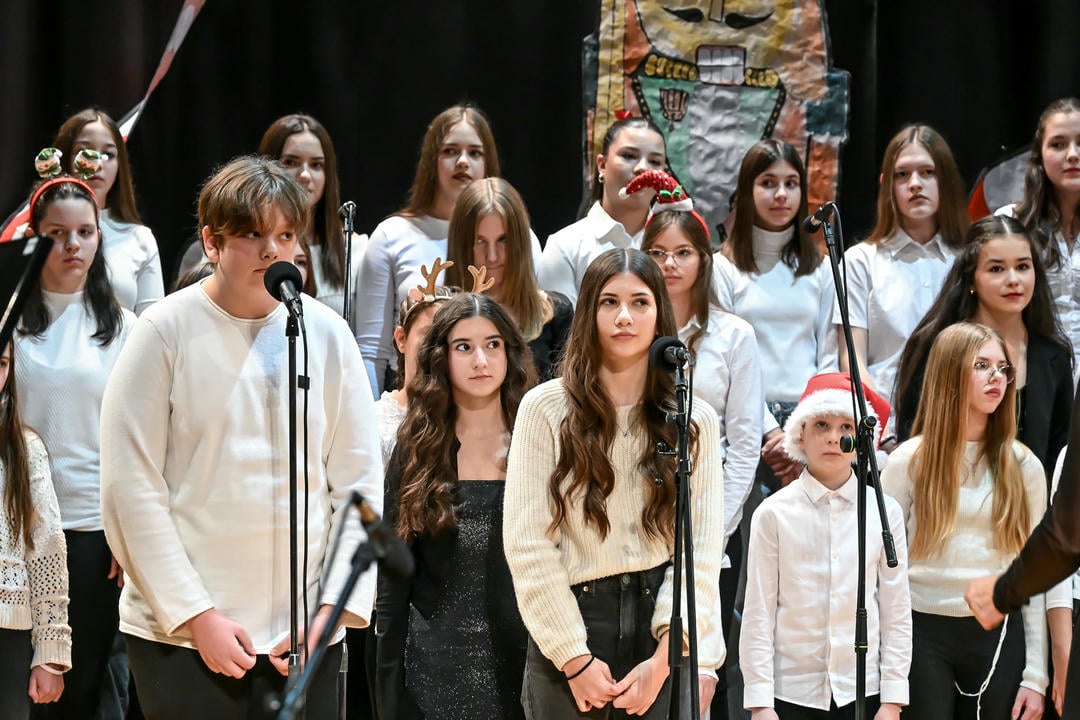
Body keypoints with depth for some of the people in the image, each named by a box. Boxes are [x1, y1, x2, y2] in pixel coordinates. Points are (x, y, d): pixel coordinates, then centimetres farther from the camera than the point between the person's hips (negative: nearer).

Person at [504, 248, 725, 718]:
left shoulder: (696, 421, 6)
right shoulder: (546, 409, 0)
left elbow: (701, 551, -1)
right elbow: (527, 544, -4)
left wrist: (662, 661, -11)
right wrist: (576, 658, -9)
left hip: (665, 631, 1)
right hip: (568, 625, -1)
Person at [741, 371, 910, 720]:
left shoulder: (885, 512, 3)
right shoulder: (774, 514, -1)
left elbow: (897, 612, 5)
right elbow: (759, 613, -1)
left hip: (862, 692, 1)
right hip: (791, 691, -1)